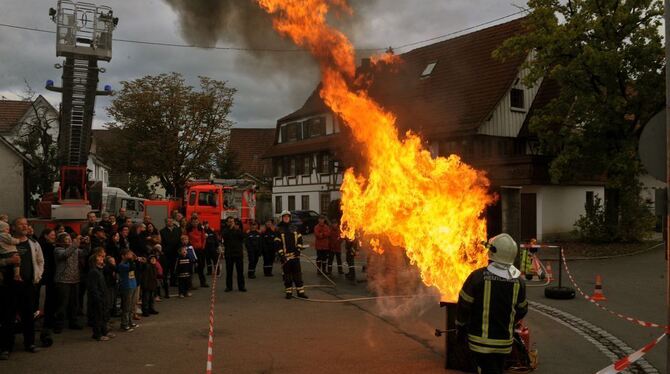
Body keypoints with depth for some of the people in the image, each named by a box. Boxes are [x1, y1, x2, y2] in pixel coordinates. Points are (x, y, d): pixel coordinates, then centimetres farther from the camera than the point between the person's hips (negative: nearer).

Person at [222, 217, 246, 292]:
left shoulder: (238, 229, 10)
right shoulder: (225, 230, 5)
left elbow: (242, 237, -5)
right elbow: (225, 237, -15)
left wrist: (238, 230, -16)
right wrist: (231, 229, -18)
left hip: (238, 252, 1)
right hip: (229, 253, -1)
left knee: (240, 270, 1)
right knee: (229, 271, 4)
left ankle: (241, 286, 7)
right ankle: (229, 286, 12)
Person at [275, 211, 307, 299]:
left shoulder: (295, 228, 11)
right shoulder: (279, 230, 1)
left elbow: (300, 239, 11)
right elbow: (277, 244, -3)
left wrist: (298, 249, -3)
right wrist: (281, 254, -10)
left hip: (295, 254, 2)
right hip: (285, 256, -2)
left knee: (298, 273, 2)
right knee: (287, 274, 3)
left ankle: (300, 291, 5)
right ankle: (289, 292, 10)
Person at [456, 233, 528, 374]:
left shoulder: (478, 276, -17)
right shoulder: (519, 282, -4)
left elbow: (463, 306, -10)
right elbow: (521, 310, 9)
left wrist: (460, 329, 6)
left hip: (481, 341, -4)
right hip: (504, 341, 4)